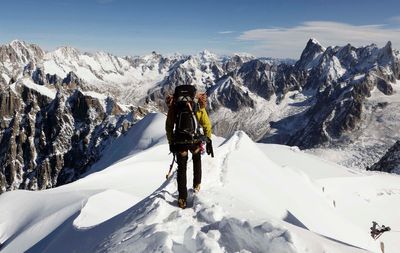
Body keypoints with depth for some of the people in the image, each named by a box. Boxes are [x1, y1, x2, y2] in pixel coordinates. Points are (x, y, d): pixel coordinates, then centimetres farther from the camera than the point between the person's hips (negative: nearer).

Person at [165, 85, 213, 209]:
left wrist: (171, 143, 15)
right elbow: (207, 124, 2)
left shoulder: (173, 106, 8)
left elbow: (169, 126, 7)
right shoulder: (199, 105, 4)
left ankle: (182, 198, 12)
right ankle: (196, 185, 34)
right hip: (195, 141, 0)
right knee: (197, 160, 30)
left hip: (179, 142, 1)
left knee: (181, 168, 14)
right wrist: (208, 141, 9)